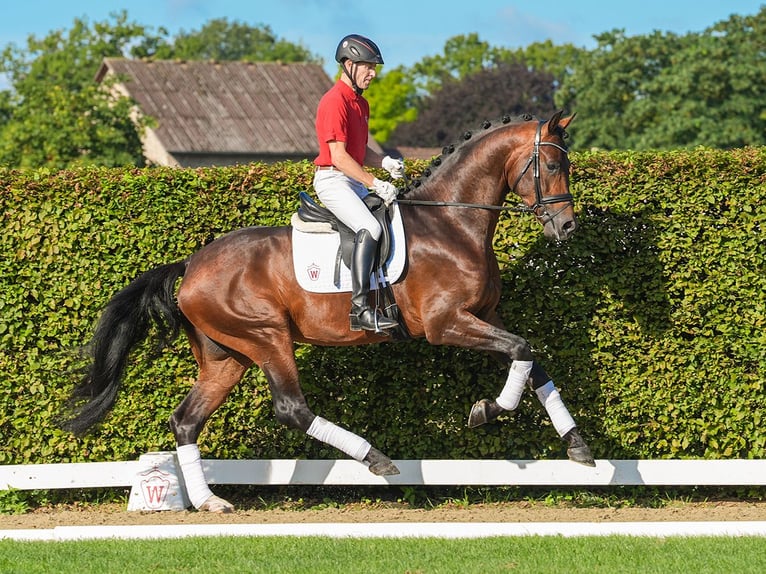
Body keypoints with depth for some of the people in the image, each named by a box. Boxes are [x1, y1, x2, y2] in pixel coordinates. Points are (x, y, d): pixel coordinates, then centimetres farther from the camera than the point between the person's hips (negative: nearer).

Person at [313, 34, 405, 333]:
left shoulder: (361, 103, 16)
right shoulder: (334, 102, -15)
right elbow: (339, 157, -20)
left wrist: (384, 162, 3)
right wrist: (375, 183, -22)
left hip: (356, 181, 10)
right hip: (333, 179, -10)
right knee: (370, 228, -28)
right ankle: (360, 308, -34)